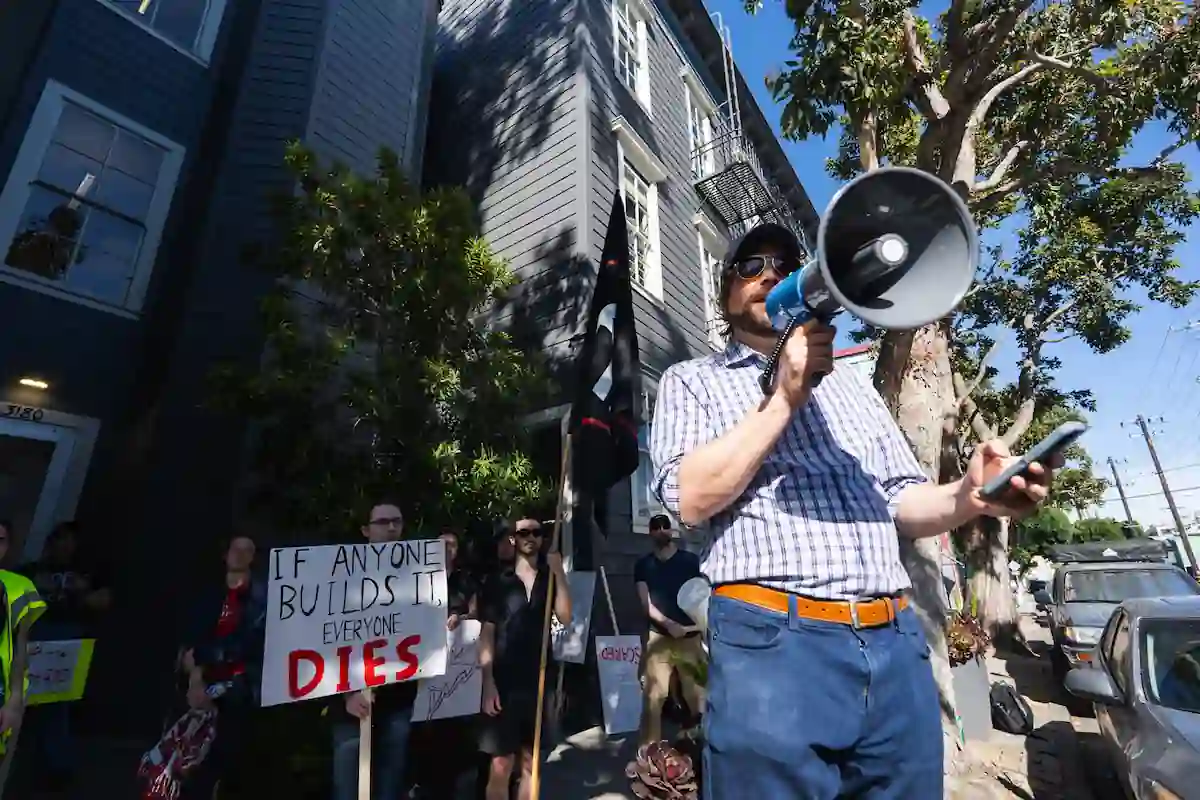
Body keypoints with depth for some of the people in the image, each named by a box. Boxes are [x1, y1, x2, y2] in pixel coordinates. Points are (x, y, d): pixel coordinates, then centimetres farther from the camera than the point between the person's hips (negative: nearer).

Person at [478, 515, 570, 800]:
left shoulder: (549, 579, 7)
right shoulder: (498, 582, 1)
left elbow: (565, 617, -8)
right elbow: (486, 635, -2)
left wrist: (558, 572, -15)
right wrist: (488, 683, -9)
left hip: (539, 682, 2)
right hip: (504, 683, -2)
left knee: (531, 763, 12)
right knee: (501, 765, 0)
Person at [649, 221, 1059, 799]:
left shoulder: (853, 387, 20)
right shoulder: (692, 381, 6)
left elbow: (902, 502, 16)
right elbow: (690, 497, -9)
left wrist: (969, 497, -6)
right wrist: (784, 398, -11)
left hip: (895, 645, 5)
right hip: (772, 643, -4)